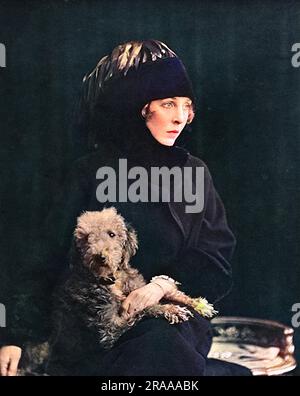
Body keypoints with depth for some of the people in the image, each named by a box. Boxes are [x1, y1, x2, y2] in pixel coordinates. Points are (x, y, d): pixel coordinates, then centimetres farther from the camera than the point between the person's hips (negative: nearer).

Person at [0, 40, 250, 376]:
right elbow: (50, 260, 3)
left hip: (170, 320, 2)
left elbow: (215, 264, 2)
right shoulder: (90, 173, 2)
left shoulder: (194, 173, 7)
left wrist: (165, 283, -18)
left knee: (161, 347, -32)